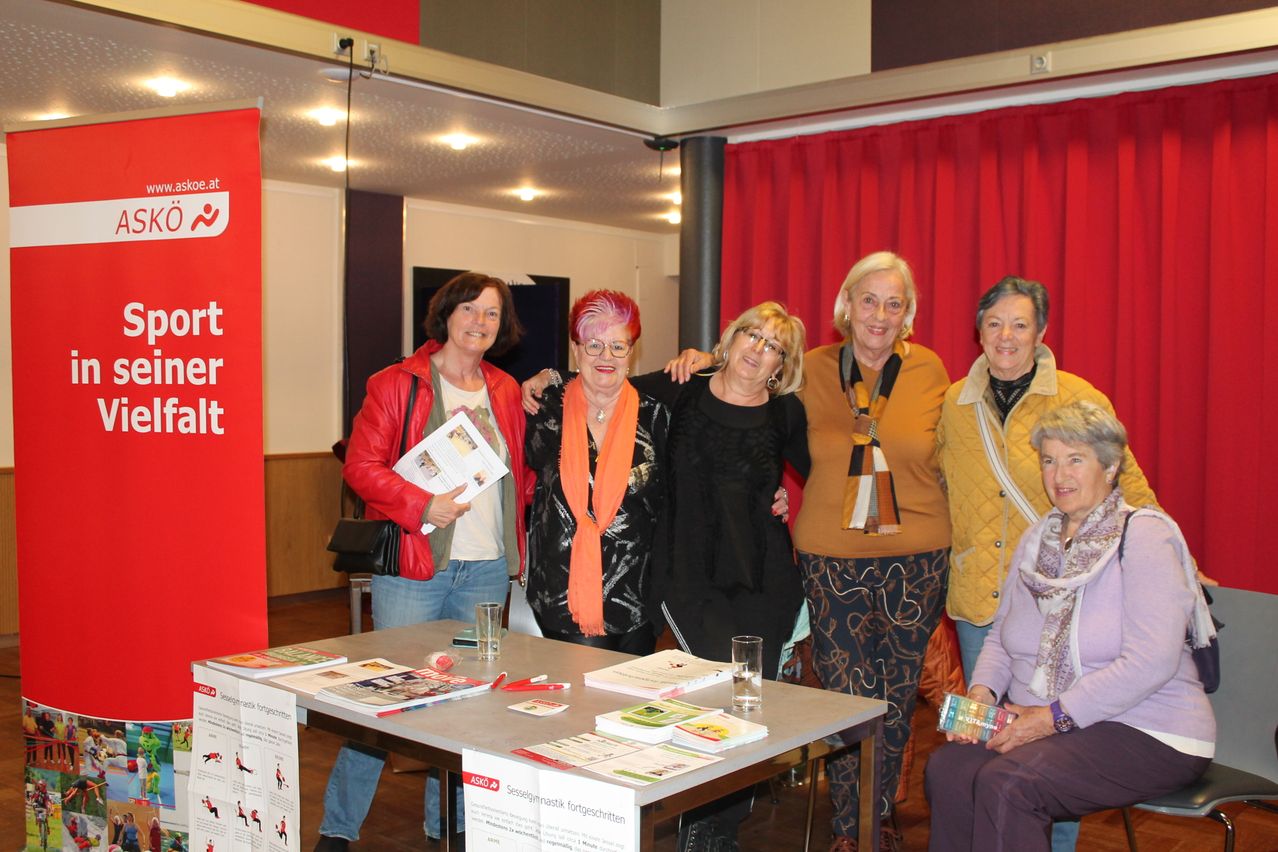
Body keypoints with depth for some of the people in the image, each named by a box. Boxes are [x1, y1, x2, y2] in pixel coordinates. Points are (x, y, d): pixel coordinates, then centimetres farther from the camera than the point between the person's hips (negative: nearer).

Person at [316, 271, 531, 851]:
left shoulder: (505, 392, 13)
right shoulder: (396, 384, -2)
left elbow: (521, 472, 19)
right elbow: (360, 465, -8)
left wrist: (519, 542, 6)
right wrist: (421, 505, -19)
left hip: (487, 569, 5)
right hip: (412, 565, -5)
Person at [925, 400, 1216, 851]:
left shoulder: (1145, 536, -10)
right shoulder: (1037, 539, 13)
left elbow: (1151, 661, -21)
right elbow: (1001, 634, 17)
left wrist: (1056, 714, -21)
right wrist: (981, 692, -3)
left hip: (1147, 736, -6)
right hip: (1043, 724, 6)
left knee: (1005, 783, -29)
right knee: (947, 766, -21)